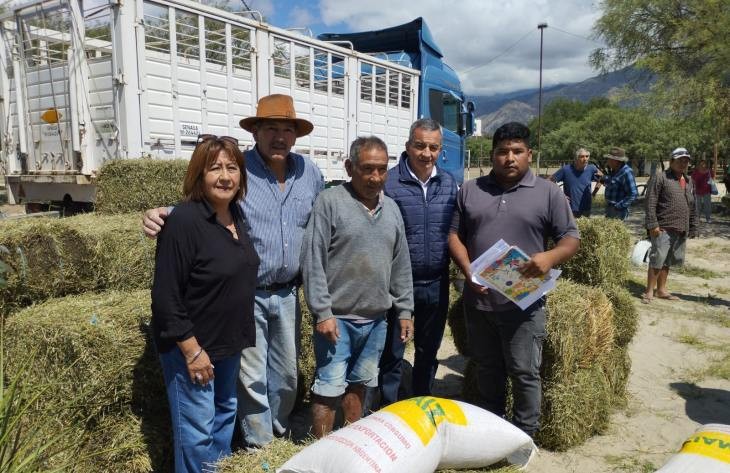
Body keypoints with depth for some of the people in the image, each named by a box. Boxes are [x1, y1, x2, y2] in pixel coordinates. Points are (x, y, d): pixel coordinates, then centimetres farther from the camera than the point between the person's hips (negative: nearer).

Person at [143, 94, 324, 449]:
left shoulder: (309, 172, 1)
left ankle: (279, 430, 43)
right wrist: (162, 216, -28)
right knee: (252, 376, 7)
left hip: (287, 293, 5)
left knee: (286, 372, 19)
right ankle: (258, 445, 30)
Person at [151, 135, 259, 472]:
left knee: (226, 412, 25)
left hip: (229, 342, 8)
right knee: (197, 431, 5)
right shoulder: (184, 221, -23)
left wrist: (240, 336, 15)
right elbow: (165, 297, -23)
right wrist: (192, 350, -20)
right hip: (193, 346, -8)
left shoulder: (236, 215, 2)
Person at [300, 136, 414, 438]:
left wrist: (404, 310, 12)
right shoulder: (330, 202, -9)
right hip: (336, 316, -5)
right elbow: (313, 261, -12)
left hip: (375, 318, 6)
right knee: (329, 387, 0)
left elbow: (401, 265, 14)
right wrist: (323, 312, -14)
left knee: (360, 383, 18)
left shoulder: (391, 208, 10)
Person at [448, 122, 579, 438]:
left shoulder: (548, 193, 0)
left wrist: (550, 257, -22)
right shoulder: (470, 191, 8)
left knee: (524, 373, 5)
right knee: (487, 370, 18)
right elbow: (454, 234, 7)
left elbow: (571, 238, 0)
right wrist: (468, 272, -8)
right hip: (478, 299, 3)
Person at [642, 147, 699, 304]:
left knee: (667, 262, 14)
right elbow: (650, 203, -11)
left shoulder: (689, 182, 18)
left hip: (681, 230, 7)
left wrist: (693, 228, 16)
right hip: (663, 228, -7)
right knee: (657, 260, -6)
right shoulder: (660, 177, -5)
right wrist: (652, 224, -17)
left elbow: (692, 207, 21)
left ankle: (661, 290, 23)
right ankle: (649, 292, 3)